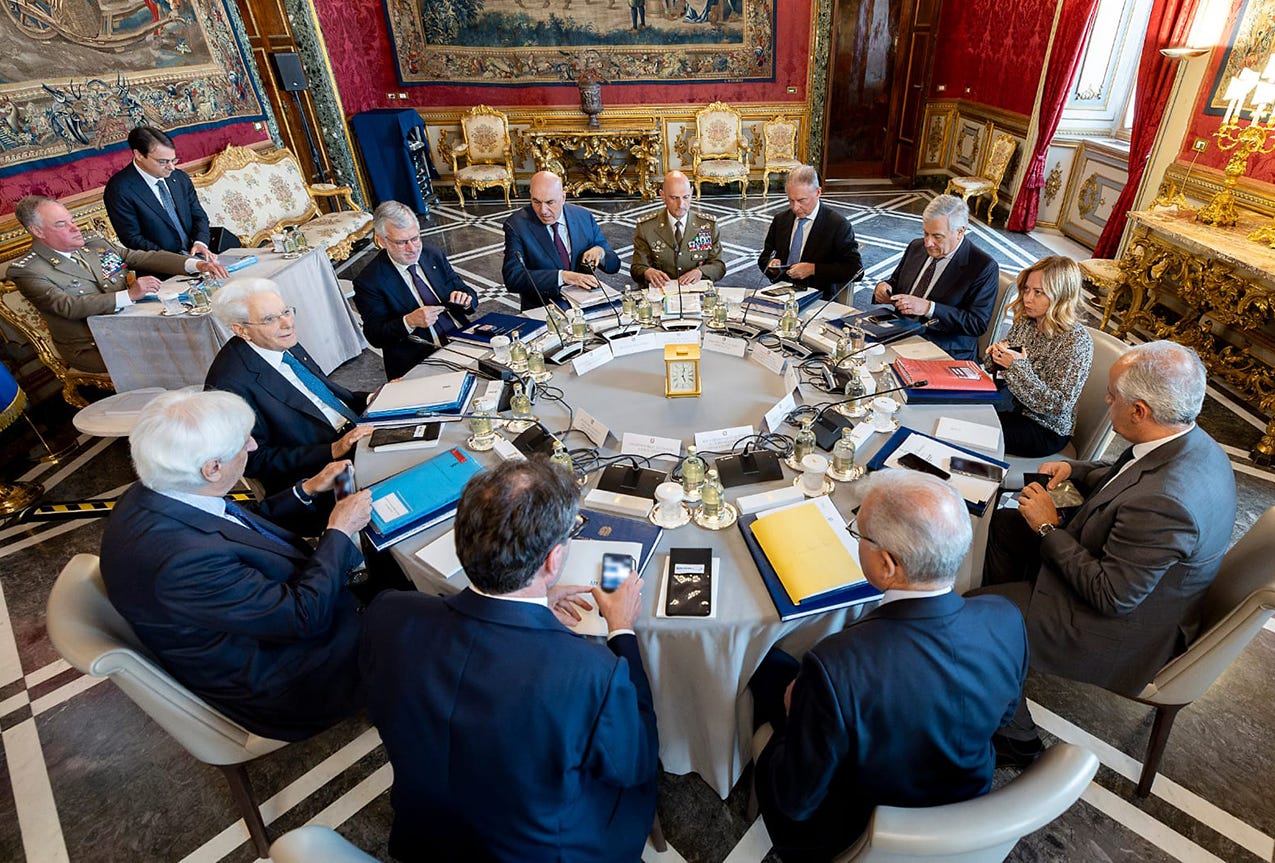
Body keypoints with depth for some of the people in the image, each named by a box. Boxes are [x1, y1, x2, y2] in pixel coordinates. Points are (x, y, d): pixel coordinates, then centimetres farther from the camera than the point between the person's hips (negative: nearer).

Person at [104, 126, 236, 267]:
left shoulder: (180, 177, 8)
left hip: (195, 253, 7)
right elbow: (133, 240, -10)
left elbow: (199, 216, 13)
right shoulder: (119, 189, -8)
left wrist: (200, 243, -9)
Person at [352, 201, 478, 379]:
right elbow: (374, 336, -6)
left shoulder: (434, 257, 12)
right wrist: (409, 322, -23)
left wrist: (465, 300, -9)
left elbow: (469, 295, 16)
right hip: (421, 361, -6)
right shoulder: (368, 281, -3)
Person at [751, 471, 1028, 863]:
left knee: (768, 663, 13)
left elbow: (796, 802, -25)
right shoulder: (1006, 621, -26)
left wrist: (795, 712, -8)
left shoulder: (833, 668, -42)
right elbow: (1002, 715, -3)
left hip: (859, 826, -4)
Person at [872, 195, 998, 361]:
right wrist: (884, 287, -2)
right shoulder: (916, 247, 10)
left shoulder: (984, 267, -8)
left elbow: (978, 323, -13)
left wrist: (928, 308, -23)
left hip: (946, 352, -7)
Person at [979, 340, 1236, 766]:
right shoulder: (1193, 443, -8)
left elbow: (1112, 597, -29)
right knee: (1002, 523, 12)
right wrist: (1075, 470, -3)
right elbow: (1122, 477, 13)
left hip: (1126, 628, -10)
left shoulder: (1164, 502, -39)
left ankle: (1015, 738, 14)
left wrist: (1049, 527, -21)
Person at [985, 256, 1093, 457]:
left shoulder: (1077, 341, -19)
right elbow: (999, 370, 13)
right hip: (1013, 407, 7)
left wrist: (1018, 366, -26)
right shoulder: (1026, 321, 0)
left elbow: (1059, 406, -22)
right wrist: (997, 354, -10)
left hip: (1046, 430, -6)